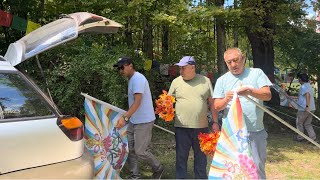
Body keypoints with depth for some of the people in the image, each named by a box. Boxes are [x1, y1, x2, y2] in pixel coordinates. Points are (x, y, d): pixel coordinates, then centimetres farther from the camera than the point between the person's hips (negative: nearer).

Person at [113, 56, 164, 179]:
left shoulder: (138, 79, -17)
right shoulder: (132, 80, 14)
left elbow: (137, 102, -26)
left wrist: (125, 117, -32)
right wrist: (128, 118, 18)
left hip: (144, 122, -9)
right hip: (133, 121, 9)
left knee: (140, 152, -3)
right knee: (130, 149, 8)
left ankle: (158, 169, 21)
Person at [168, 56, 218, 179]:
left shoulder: (205, 81, 2)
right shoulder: (176, 82, 2)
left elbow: (212, 103, 6)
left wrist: (215, 122, 3)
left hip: (201, 127, 1)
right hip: (182, 127, 0)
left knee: (201, 157, 15)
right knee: (181, 157, 8)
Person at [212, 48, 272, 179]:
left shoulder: (256, 73, 5)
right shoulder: (222, 80, 7)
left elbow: (268, 95, -6)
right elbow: (217, 106, 3)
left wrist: (250, 91, -24)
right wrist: (226, 99, -19)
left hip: (256, 132, 0)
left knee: (258, 167, 7)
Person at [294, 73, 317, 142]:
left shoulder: (303, 87, -14)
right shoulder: (309, 86, 16)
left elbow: (308, 95, -31)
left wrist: (307, 106, -33)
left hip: (303, 109, -8)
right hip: (311, 109, 8)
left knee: (299, 123, 8)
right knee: (307, 124, 15)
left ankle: (300, 137, 16)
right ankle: (313, 137, 7)